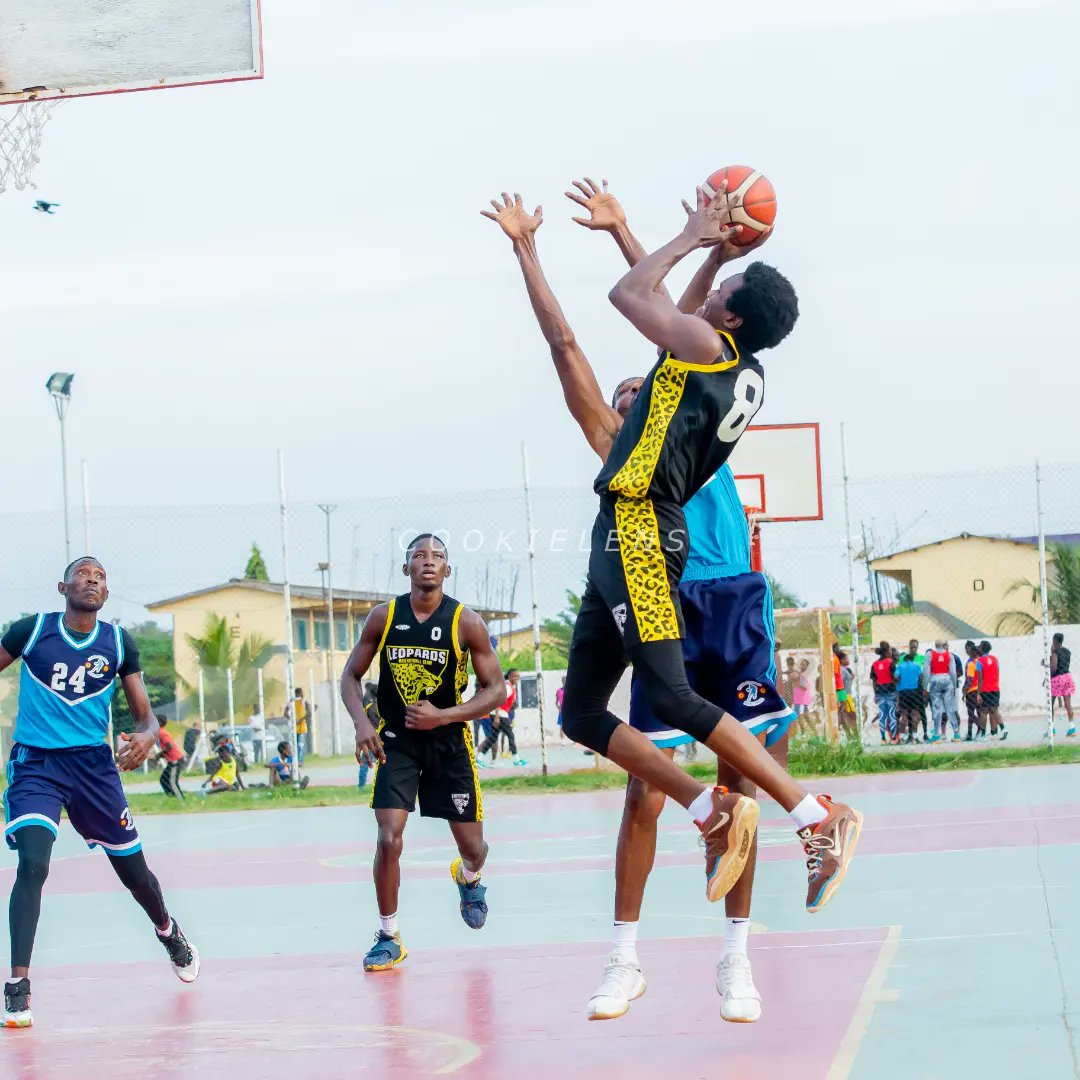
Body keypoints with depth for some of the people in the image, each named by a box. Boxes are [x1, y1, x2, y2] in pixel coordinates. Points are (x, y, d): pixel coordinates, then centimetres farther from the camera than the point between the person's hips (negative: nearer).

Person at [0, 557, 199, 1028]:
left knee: (132, 869, 13)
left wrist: (146, 736, -18)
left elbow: (145, 714, 5)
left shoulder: (119, 643, 2)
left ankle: (168, 932, 45)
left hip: (93, 763, 3)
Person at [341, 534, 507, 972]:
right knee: (389, 840, -15)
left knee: (472, 846, 8)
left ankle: (468, 878, 46)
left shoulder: (466, 622, -11)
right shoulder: (384, 617, -6)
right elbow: (351, 677, 3)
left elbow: (496, 689, -9)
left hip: (449, 741, 0)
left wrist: (443, 717, -21)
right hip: (396, 741, 0)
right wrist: (361, 723, -15)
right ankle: (389, 937, 0)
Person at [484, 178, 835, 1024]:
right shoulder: (617, 442, 15)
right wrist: (525, 249, 16)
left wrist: (621, 229, 30)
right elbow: (565, 345, 14)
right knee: (646, 792, -4)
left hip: (736, 606, 2)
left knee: (739, 786, 2)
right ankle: (626, 960, 5)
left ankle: (738, 957, 9)